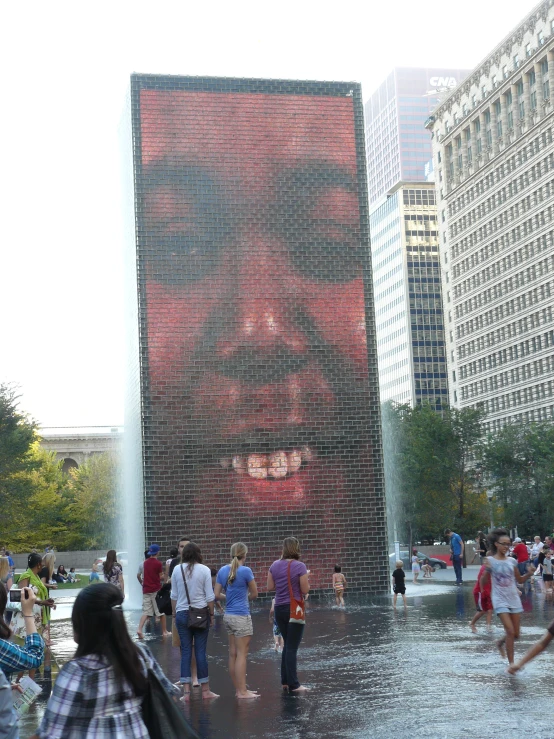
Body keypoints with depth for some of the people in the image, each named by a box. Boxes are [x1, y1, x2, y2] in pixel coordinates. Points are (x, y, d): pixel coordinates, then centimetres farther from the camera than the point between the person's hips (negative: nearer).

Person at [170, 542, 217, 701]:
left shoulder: (177, 570, 0)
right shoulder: (204, 570, -5)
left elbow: (174, 596, 5)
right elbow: (210, 596, -4)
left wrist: (174, 614, 15)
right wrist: (211, 614, 7)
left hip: (182, 614, 1)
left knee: (185, 651, 5)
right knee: (201, 651, 4)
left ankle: (186, 691, 2)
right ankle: (205, 690, 11)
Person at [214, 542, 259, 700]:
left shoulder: (222, 570, 4)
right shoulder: (245, 571, -12)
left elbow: (216, 595, 6)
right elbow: (254, 594, -2)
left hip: (228, 616, 7)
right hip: (241, 617, -7)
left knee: (233, 654, 11)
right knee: (242, 654, -2)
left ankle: (239, 689, 20)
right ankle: (242, 692, 1)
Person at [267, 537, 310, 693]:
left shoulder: (275, 565, 2)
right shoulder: (299, 566, -13)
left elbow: (270, 587, 6)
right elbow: (305, 590, -12)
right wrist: (306, 579, 6)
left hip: (279, 609, 5)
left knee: (287, 645, 19)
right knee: (292, 647, 0)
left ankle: (285, 681, 21)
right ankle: (293, 685, 3)